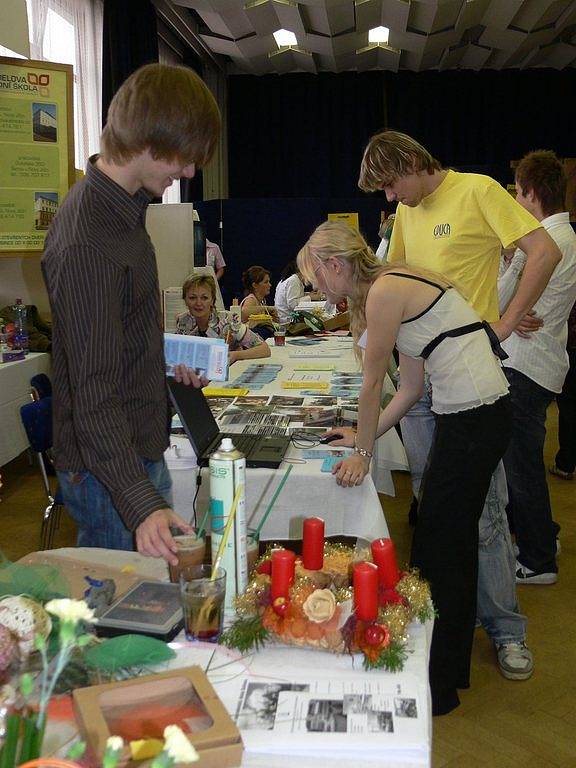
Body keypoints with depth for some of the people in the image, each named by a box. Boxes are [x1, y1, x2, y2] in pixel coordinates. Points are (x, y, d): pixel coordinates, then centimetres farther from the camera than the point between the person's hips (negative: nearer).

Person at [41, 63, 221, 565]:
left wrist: (168, 360, 10)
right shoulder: (88, 244, -26)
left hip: (142, 451, 10)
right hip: (110, 471, -10)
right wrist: (141, 504, -37)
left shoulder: (119, 206, 7)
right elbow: (93, 395, -30)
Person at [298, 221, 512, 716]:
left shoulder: (384, 290, -13)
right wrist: (365, 435, 19)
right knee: (451, 542, 18)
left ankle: (438, 687, 15)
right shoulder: (397, 284, 15)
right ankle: (451, 666, 35)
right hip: (469, 414, 10)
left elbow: (372, 384, -8)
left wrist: (364, 452, 1)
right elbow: (411, 388, 17)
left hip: (473, 421, -10)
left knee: (440, 549, 0)